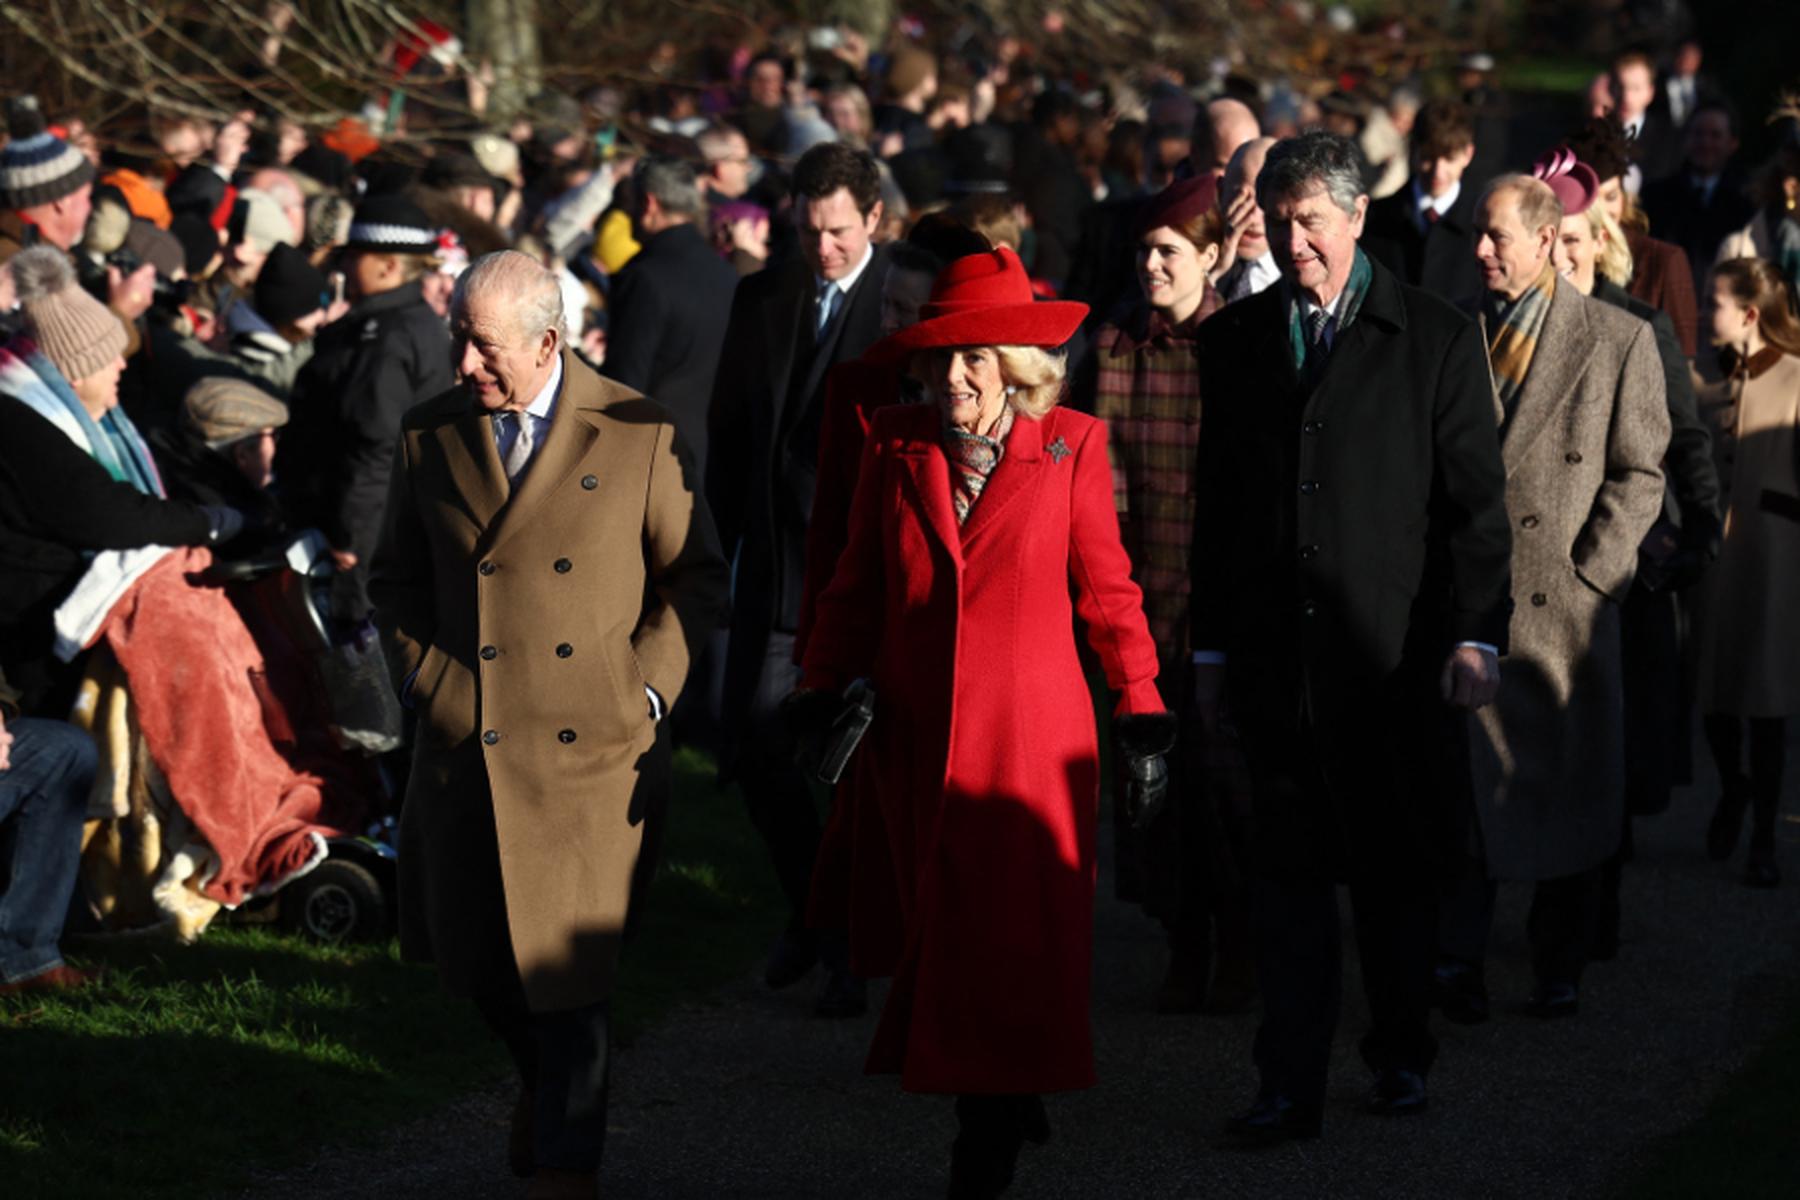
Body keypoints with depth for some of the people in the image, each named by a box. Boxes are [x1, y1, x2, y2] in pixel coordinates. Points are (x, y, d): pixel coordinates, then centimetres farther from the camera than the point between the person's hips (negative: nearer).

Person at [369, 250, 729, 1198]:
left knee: (567, 979, -3)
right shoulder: (429, 437, 5)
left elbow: (696, 579, 4)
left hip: (591, 754, -3)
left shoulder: (639, 436, -3)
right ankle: (549, 1081, 44)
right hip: (467, 749, 3)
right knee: (476, 961, 14)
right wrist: (425, 681, 4)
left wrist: (643, 689, -5)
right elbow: (396, 577, 16)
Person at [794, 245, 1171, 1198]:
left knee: (1018, 933, -4)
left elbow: (1104, 584, 4)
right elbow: (856, 583, 11)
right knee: (938, 928, 6)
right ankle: (994, 1117, 21)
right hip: (915, 728, 3)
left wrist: (1139, 698, 3)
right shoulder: (896, 448, 4)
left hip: (1030, 727, -2)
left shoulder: (1069, 447, -2)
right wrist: (820, 685, 4)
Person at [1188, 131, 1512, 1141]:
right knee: (1288, 871, -1)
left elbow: (1477, 501, -1)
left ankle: (1403, 1056, 23)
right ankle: (1293, 1086, 0)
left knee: (1399, 869, 7)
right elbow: (1216, 505, 13)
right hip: (1278, 658, 2)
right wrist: (1210, 648, 10)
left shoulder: (1438, 339, 0)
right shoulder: (1235, 340, 10)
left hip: (1395, 653, -2)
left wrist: (1478, 635, -8)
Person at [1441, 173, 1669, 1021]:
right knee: (1459, 783, -1)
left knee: (1567, 789, 4)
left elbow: (1639, 474, 1)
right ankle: (1457, 956, 9)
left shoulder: (1620, 340, 1)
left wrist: (1587, 576, -7)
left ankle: (1559, 972, 13)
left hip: (1564, 603, -2)